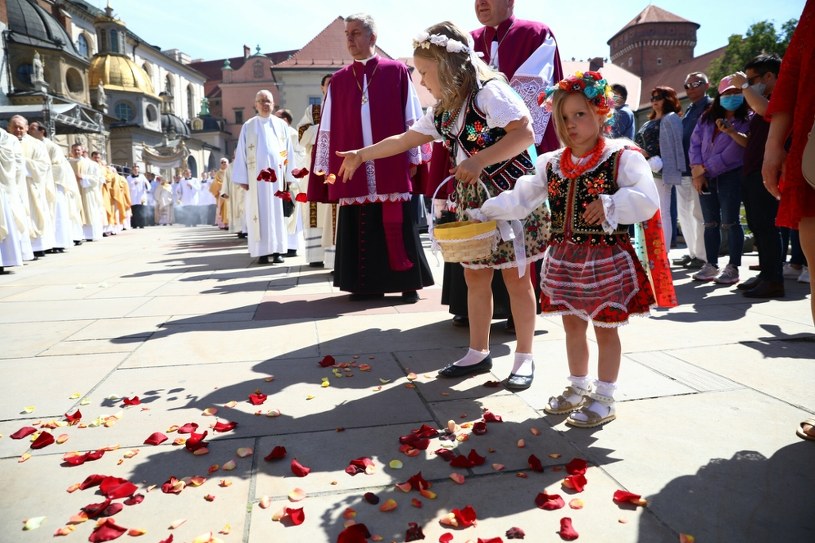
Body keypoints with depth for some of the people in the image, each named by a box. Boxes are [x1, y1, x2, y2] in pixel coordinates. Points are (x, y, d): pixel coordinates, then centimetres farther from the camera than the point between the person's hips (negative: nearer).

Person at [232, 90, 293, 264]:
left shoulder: (281, 125, 10)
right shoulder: (248, 126, 8)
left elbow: (288, 152, 8)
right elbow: (241, 153, 4)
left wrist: (288, 176, 0)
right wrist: (242, 178, -3)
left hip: (277, 174, 1)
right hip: (257, 175, -1)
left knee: (278, 211, 0)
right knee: (260, 212, -2)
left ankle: (277, 250, 2)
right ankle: (262, 251, -2)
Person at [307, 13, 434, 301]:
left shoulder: (396, 71, 4)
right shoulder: (338, 80, 12)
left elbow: (412, 118, 3)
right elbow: (328, 129, 10)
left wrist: (414, 157, -1)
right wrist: (326, 167, 6)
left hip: (392, 165, -2)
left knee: (397, 224, 0)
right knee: (360, 226, 4)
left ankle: (407, 283, 10)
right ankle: (367, 284, 14)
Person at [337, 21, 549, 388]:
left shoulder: (490, 91, -12)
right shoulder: (443, 111, 13)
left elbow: (525, 133, -21)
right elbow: (405, 139, 21)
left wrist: (480, 160, -29)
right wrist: (361, 155, 23)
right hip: (472, 201, 8)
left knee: (516, 278, -1)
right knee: (475, 277, 9)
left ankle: (524, 357, 12)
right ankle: (478, 353, 21)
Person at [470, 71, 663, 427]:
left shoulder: (622, 157, -9)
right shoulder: (551, 164, 6)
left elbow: (647, 200, -18)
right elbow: (521, 199, 10)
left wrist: (610, 204, -29)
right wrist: (485, 212, 5)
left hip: (606, 259, -5)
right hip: (564, 258, 6)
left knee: (605, 328, 7)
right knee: (572, 325, 16)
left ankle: (603, 399, 22)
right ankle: (579, 388, 35)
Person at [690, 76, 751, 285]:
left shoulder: (747, 119, -3)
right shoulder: (707, 118, 13)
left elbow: (734, 150, -11)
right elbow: (695, 143, 7)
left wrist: (705, 169, -11)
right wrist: (697, 170, -7)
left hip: (731, 175, -5)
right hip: (705, 177, 5)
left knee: (729, 222, -6)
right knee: (710, 223, 8)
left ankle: (733, 268, 1)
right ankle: (711, 266, 16)